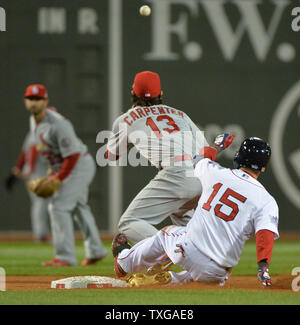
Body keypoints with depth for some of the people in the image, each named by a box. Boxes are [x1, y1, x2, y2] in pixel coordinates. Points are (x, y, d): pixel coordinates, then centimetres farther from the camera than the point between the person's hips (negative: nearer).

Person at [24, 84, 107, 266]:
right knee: (78, 207, 22)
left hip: (80, 166, -11)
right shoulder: (39, 123, 3)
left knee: (59, 206, -17)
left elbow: (73, 155, -28)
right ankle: (96, 251, 37)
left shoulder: (58, 124, -27)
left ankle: (65, 257, -18)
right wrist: (52, 170, 11)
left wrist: (58, 178, -24)